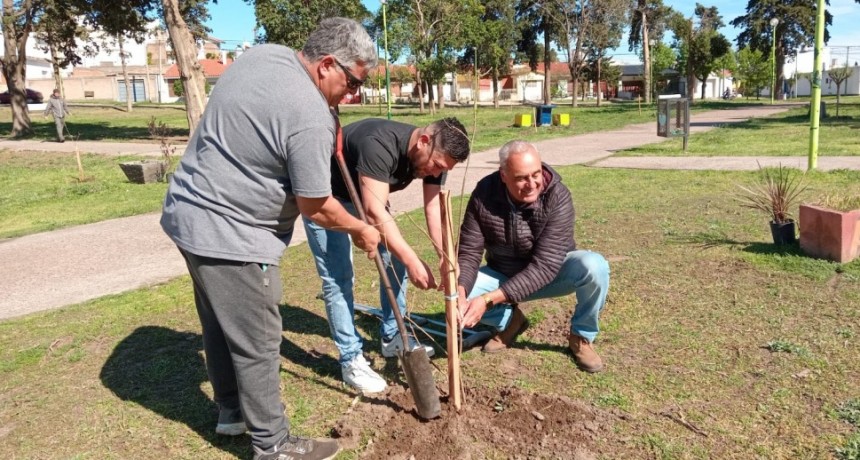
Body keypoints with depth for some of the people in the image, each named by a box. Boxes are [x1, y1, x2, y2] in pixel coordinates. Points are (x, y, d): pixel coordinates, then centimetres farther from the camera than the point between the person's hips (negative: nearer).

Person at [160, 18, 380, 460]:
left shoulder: (262, 53, 4)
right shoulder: (311, 117, -23)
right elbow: (315, 207, -16)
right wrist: (360, 229, 3)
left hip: (189, 211, 10)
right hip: (229, 234, -10)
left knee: (220, 325, 23)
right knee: (257, 344, 4)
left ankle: (231, 411, 42)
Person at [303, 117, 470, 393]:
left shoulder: (435, 154, -14)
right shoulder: (380, 145, -39)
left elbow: (434, 208, -17)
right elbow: (375, 213, -42)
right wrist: (413, 261, -44)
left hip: (364, 195, 8)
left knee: (395, 261, 5)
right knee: (339, 277, -11)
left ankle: (392, 338, 21)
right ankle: (351, 360, 0)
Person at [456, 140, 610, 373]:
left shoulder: (557, 197, -29)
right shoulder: (484, 194, -21)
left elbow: (545, 266, -34)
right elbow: (469, 253, -18)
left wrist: (489, 299, -41)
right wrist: (459, 291, -40)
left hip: (551, 274, -2)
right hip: (504, 275, 2)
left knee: (594, 266, -32)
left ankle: (581, 337, -4)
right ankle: (510, 321, 8)